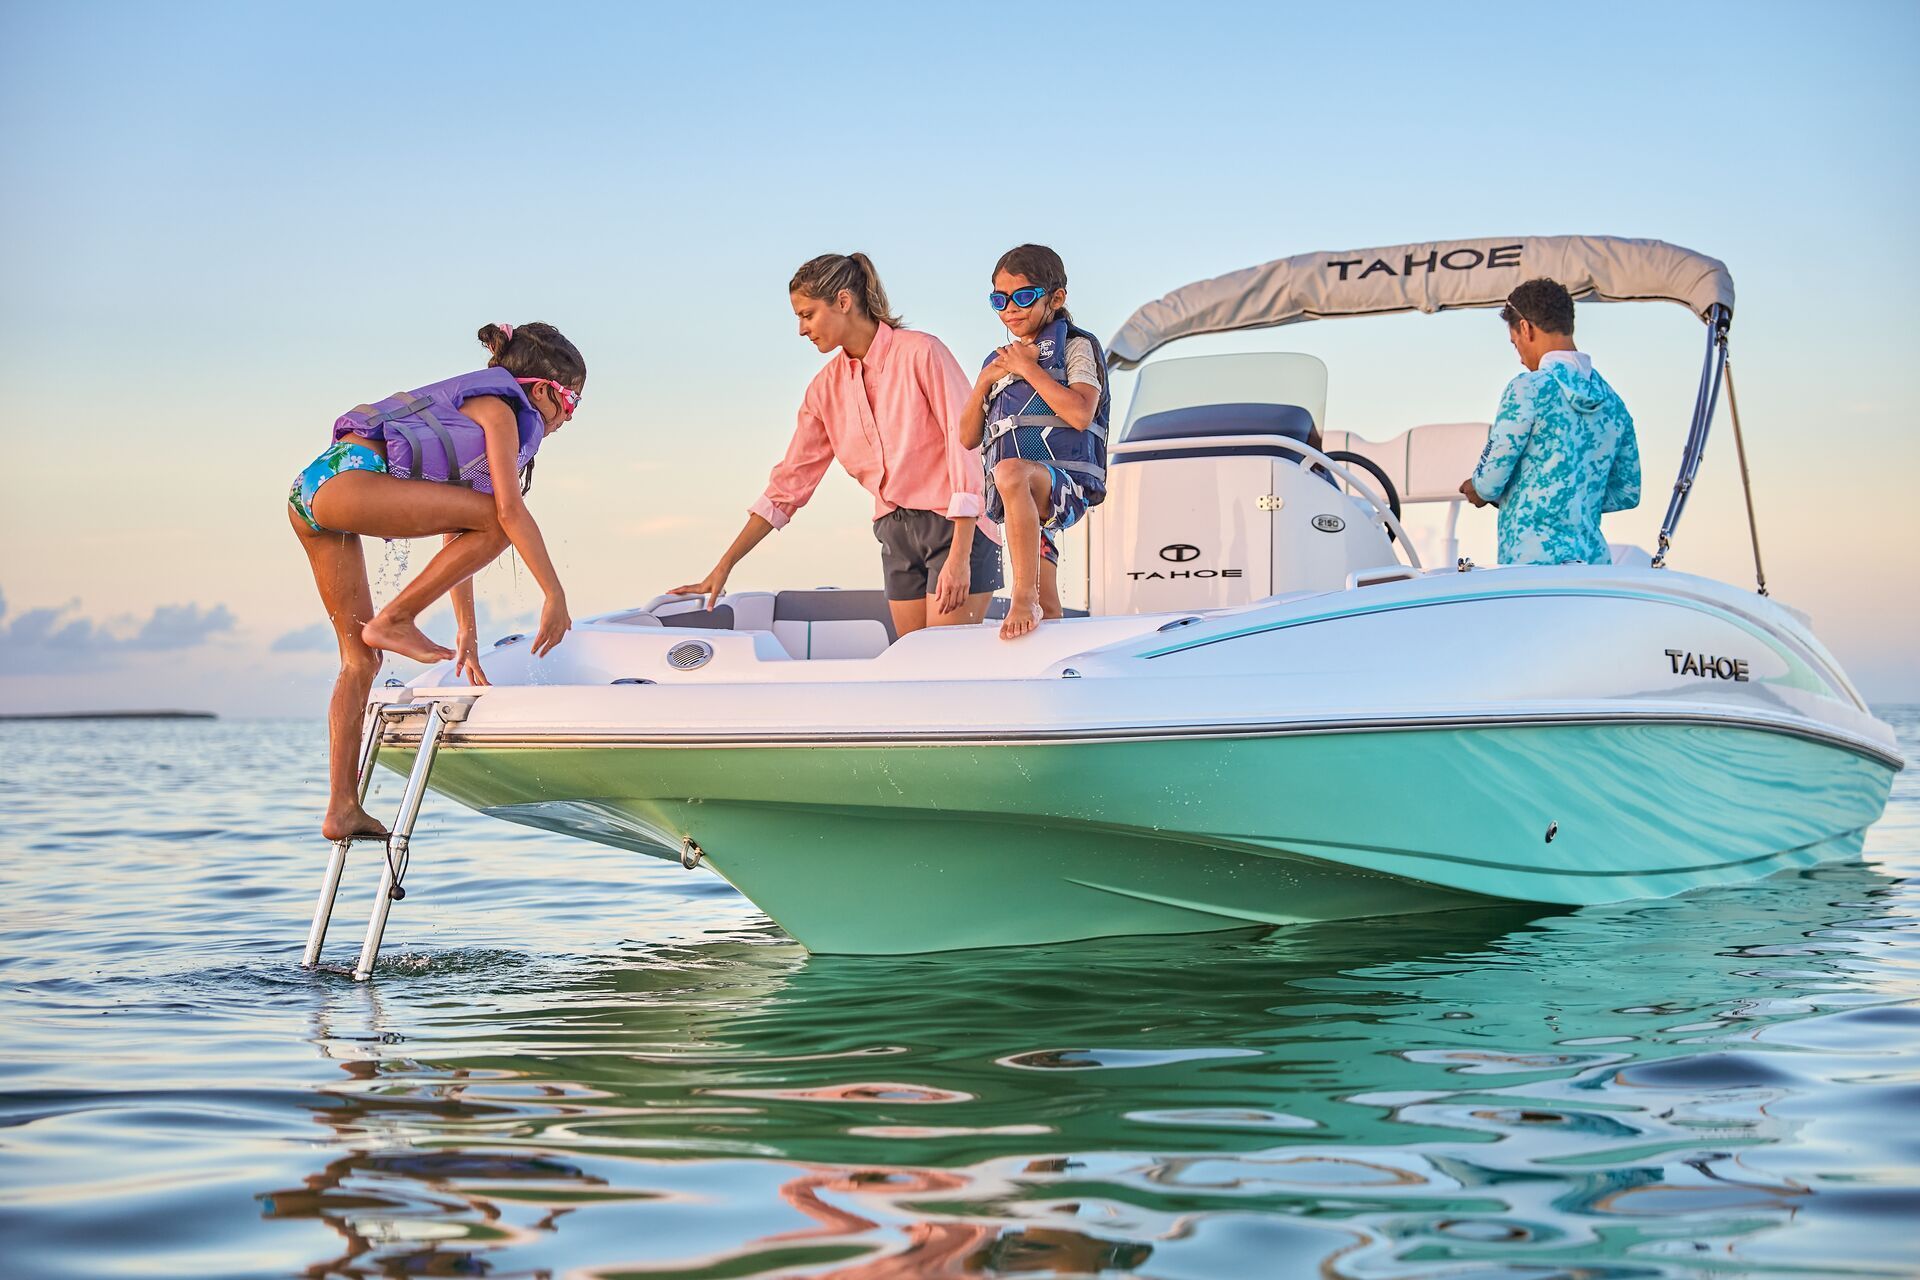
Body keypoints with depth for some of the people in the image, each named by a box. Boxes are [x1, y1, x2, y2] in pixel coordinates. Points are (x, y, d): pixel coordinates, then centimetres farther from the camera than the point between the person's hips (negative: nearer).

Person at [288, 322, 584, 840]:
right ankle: (394, 620, -8)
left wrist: (467, 632, 31)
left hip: (308, 492, 10)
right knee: (496, 520, -13)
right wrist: (555, 595, -7)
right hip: (347, 478, -10)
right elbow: (511, 510, -8)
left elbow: (457, 536, 31)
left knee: (359, 657, 11)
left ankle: (342, 809, 9)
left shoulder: (468, 414, 30)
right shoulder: (498, 407, 4)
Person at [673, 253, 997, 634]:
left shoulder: (920, 353, -9)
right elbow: (790, 481, 12)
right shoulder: (826, 387, 9)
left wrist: (959, 557, -19)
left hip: (953, 529, -6)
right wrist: (724, 567, 7)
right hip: (896, 536, 6)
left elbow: (965, 445, -13)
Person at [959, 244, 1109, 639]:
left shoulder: (1076, 345, 5)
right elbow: (968, 438, 20)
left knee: (1011, 471, -40)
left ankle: (1024, 595, -40)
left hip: (1069, 481, -7)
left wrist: (1029, 369, -7)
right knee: (1047, 608, 4)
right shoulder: (998, 361, 25)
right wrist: (984, 381, 6)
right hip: (1017, 498, 7)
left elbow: (1081, 415, -13)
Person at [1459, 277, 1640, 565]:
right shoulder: (1613, 403, 13)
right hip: (1594, 560, 7)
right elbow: (1627, 494, 19)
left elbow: (1489, 482, -6)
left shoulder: (1528, 389, -8)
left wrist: (1476, 488, 17)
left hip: (1531, 562, -7)